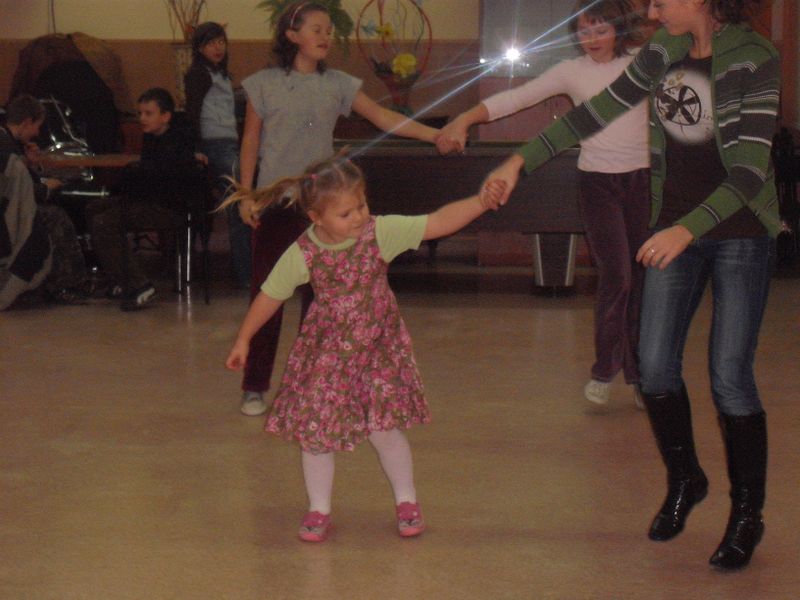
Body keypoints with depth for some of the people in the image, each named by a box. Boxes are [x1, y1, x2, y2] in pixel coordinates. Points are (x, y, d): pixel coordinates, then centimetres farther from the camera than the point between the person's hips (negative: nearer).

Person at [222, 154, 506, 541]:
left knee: (384, 428, -3)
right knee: (315, 431, 2)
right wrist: (243, 340, 6)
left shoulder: (381, 232, -17)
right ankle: (319, 510, 22)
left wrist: (482, 202, -34)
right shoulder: (302, 255, -17)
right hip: (325, 353, 0)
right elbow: (270, 296, -2)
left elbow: (438, 223, -21)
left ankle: (406, 501, 20)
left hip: (377, 347, 0)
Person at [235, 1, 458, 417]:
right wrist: (246, 195, -4)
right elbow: (250, 142, 2)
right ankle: (255, 386, 7)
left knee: (319, 291, 6)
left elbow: (382, 117, -5)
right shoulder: (264, 84, -2)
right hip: (274, 201, -2)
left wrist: (433, 135, -17)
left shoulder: (337, 85, 2)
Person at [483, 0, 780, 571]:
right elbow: (596, 111, 9)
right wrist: (522, 159, 5)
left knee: (730, 377, -7)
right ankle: (684, 480, 25)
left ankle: (747, 514, 10)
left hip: (740, 232, -5)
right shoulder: (663, 53, 2)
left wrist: (688, 228, -33)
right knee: (655, 366, 1)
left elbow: (749, 171, -22)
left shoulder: (755, 59, -17)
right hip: (676, 228, 5)